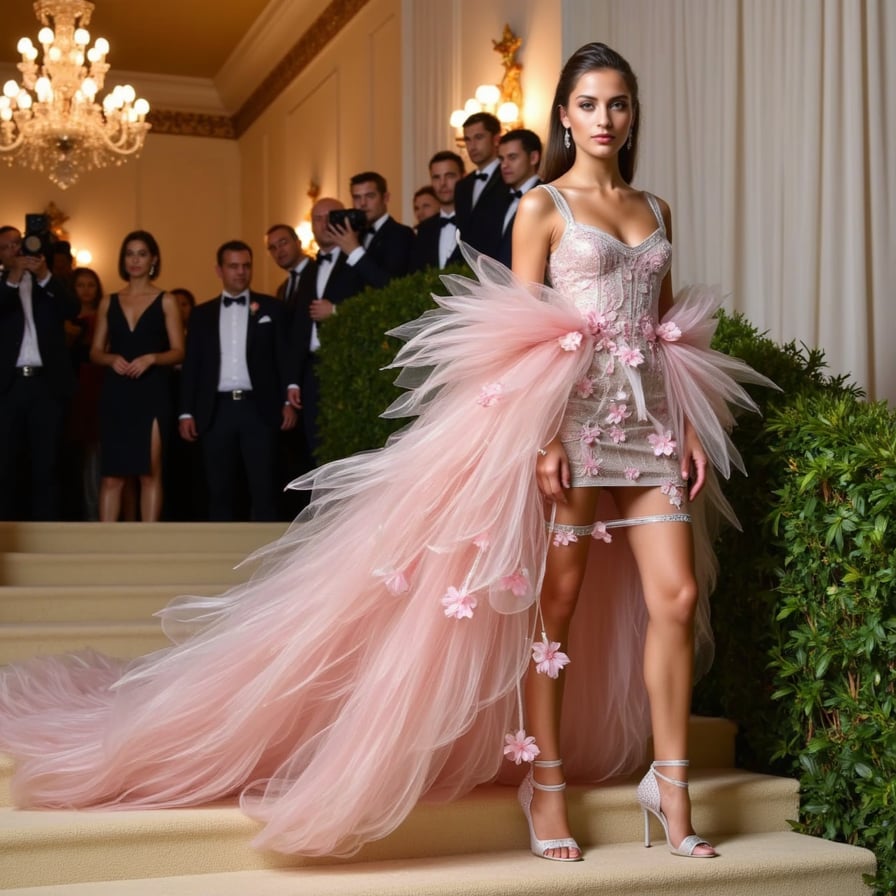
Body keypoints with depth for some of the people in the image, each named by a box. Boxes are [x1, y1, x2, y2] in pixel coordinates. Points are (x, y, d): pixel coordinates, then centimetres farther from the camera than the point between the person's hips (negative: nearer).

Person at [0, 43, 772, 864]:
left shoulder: (656, 211, 17)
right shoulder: (543, 206, 2)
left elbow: (670, 332, 16)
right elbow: (524, 340, -5)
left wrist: (692, 429, 7)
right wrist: (544, 435, -16)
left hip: (649, 418, 5)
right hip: (571, 416, -5)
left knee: (676, 595, -2)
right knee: (556, 600, -1)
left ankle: (670, 782, 8)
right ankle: (547, 785, 8)